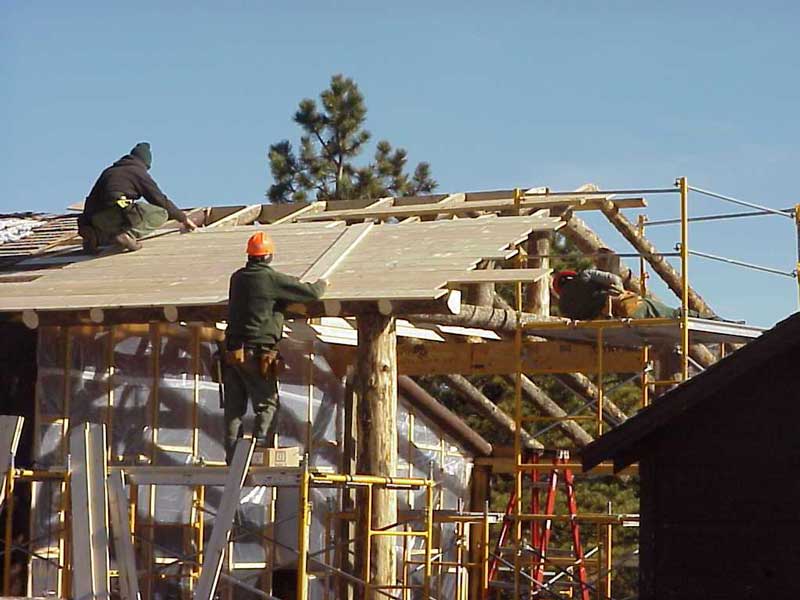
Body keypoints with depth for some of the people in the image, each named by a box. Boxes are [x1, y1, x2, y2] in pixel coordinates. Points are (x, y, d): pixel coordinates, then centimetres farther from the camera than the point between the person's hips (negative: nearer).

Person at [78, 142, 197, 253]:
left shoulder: (109, 171, 29)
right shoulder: (140, 173, 10)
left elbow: (92, 199, 33)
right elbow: (161, 200, 13)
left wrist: (84, 224, 45)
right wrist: (183, 218, 25)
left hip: (98, 219, 7)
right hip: (119, 214, -7)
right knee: (161, 214, 4)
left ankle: (96, 235, 5)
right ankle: (126, 234, -15)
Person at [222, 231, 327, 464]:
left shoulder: (237, 277, 8)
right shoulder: (272, 279, -10)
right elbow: (311, 293, -7)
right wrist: (321, 284, 17)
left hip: (233, 352, 6)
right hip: (258, 352, -6)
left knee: (234, 407, 10)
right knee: (267, 404, 3)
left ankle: (232, 455, 9)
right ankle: (259, 448, -10)